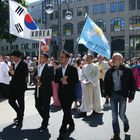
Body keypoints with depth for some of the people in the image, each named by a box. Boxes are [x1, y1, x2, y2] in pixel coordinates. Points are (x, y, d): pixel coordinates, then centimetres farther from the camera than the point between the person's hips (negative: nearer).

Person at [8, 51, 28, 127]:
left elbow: (25, 74, -23)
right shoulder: (14, 64, 11)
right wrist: (10, 71, -7)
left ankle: (20, 119, 19)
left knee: (21, 103, 4)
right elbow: (12, 73, 15)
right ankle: (19, 113, 34)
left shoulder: (23, 64, -12)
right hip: (13, 86, 8)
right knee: (11, 101, 12)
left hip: (20, 87, -7)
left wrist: (14, 73, -23)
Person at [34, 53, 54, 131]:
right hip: (38, 90, 7)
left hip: (46, 90, -7)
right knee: (38, 106, 11)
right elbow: (35, 76, 15)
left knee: (45, 107, 2)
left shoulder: (49, 68, -8)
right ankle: (46, 118, 35)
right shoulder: (38, 67, 13)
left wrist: (42, 82, -17)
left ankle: (44, 125, 15)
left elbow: (51, 79, -16)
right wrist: (36, 78, -8)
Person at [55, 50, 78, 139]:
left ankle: (62, 131, -4)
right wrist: (61, 80, -14)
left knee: (67, 111, -9)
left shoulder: (73, 69, -3)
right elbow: (56, 80, 3)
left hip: (70, 93, -5)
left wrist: (67, 82, -18)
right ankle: (71, 125, 35)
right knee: (66, 111, 14)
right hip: (61, 93, 5)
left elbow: (76, 80, -8)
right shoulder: (58, 70, 12)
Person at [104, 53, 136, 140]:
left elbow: (132, 83, -3)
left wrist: (131, 95, -6)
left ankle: (126, 124, 37)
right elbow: (106, 83, 10)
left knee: (121, 114, 0)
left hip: (123, 95, -3)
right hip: (113, 95, 3)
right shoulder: (110, 71, 3)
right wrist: (107, 93, 2)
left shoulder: (127, 70, -5)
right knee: (114, 116, 5)